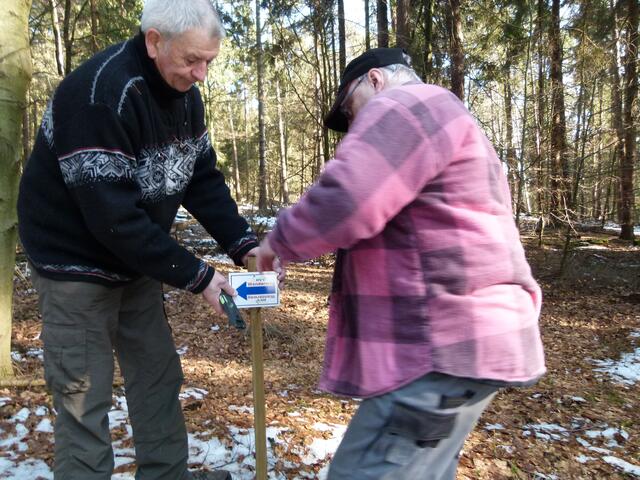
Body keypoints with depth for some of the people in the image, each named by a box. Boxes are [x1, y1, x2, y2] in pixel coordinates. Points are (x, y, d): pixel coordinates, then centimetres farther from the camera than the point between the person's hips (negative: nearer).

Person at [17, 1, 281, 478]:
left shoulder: (185, 94, -1)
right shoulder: (97, 95, -26)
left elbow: (204, 179, 2)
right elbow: (112, 216, -30)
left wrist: (245, 244, -12)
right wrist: (196, 275, -27)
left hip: (135, 262, 7)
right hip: (78, 263, -7)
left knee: (159, 375, 13)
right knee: (85, 398, 2)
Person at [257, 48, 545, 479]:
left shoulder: (403, 106, -7)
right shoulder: (435, 120, 27)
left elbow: (343, 202, -23)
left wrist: (279, 243, -6)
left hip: (447, 347, -11)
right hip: (460, 338, 11)